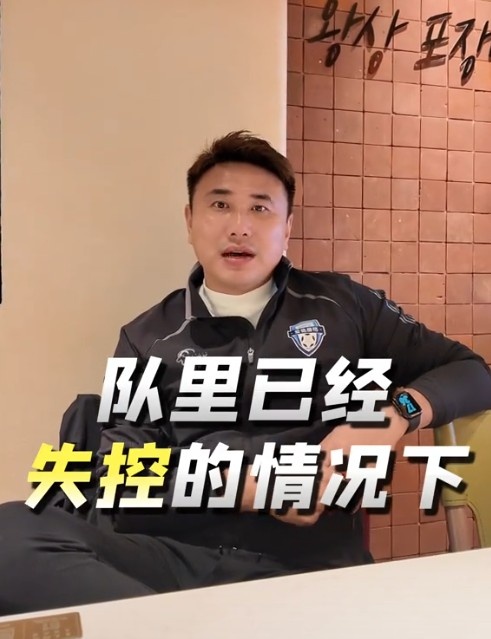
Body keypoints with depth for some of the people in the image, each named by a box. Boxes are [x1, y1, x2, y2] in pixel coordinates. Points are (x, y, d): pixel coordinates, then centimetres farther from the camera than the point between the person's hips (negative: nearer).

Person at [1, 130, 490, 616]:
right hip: (175, 556, 2)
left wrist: (396, 415, -5)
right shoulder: (148, 338, 11)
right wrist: (234, 485, -11)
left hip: (310, 566, -1)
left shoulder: (342, 305, 12)